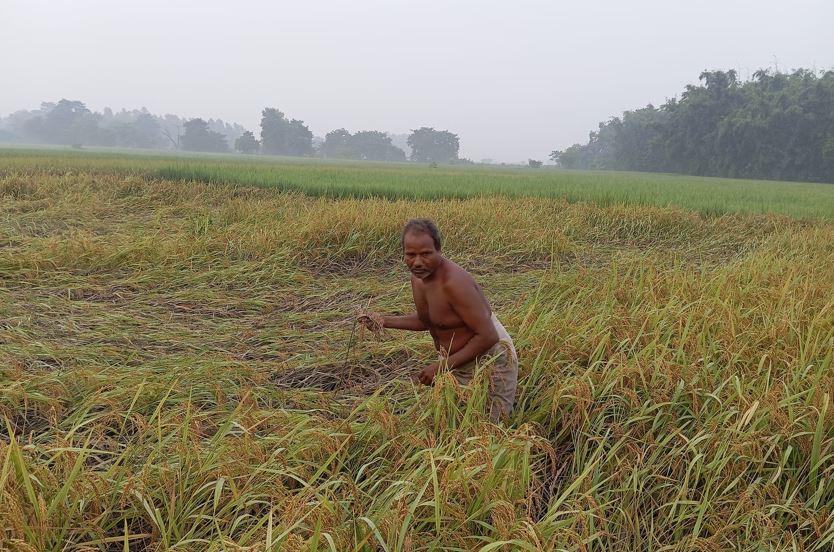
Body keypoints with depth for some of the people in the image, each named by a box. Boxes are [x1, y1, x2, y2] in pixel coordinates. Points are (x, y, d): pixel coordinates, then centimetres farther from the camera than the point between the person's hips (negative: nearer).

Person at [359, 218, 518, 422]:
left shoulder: (455, 282, -30)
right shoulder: (418, 277, -2)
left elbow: (487, 337, -30)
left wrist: (443, 366, -27)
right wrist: (384, 321, 3)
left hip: (488, 362, -8)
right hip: (455, 363, 8)